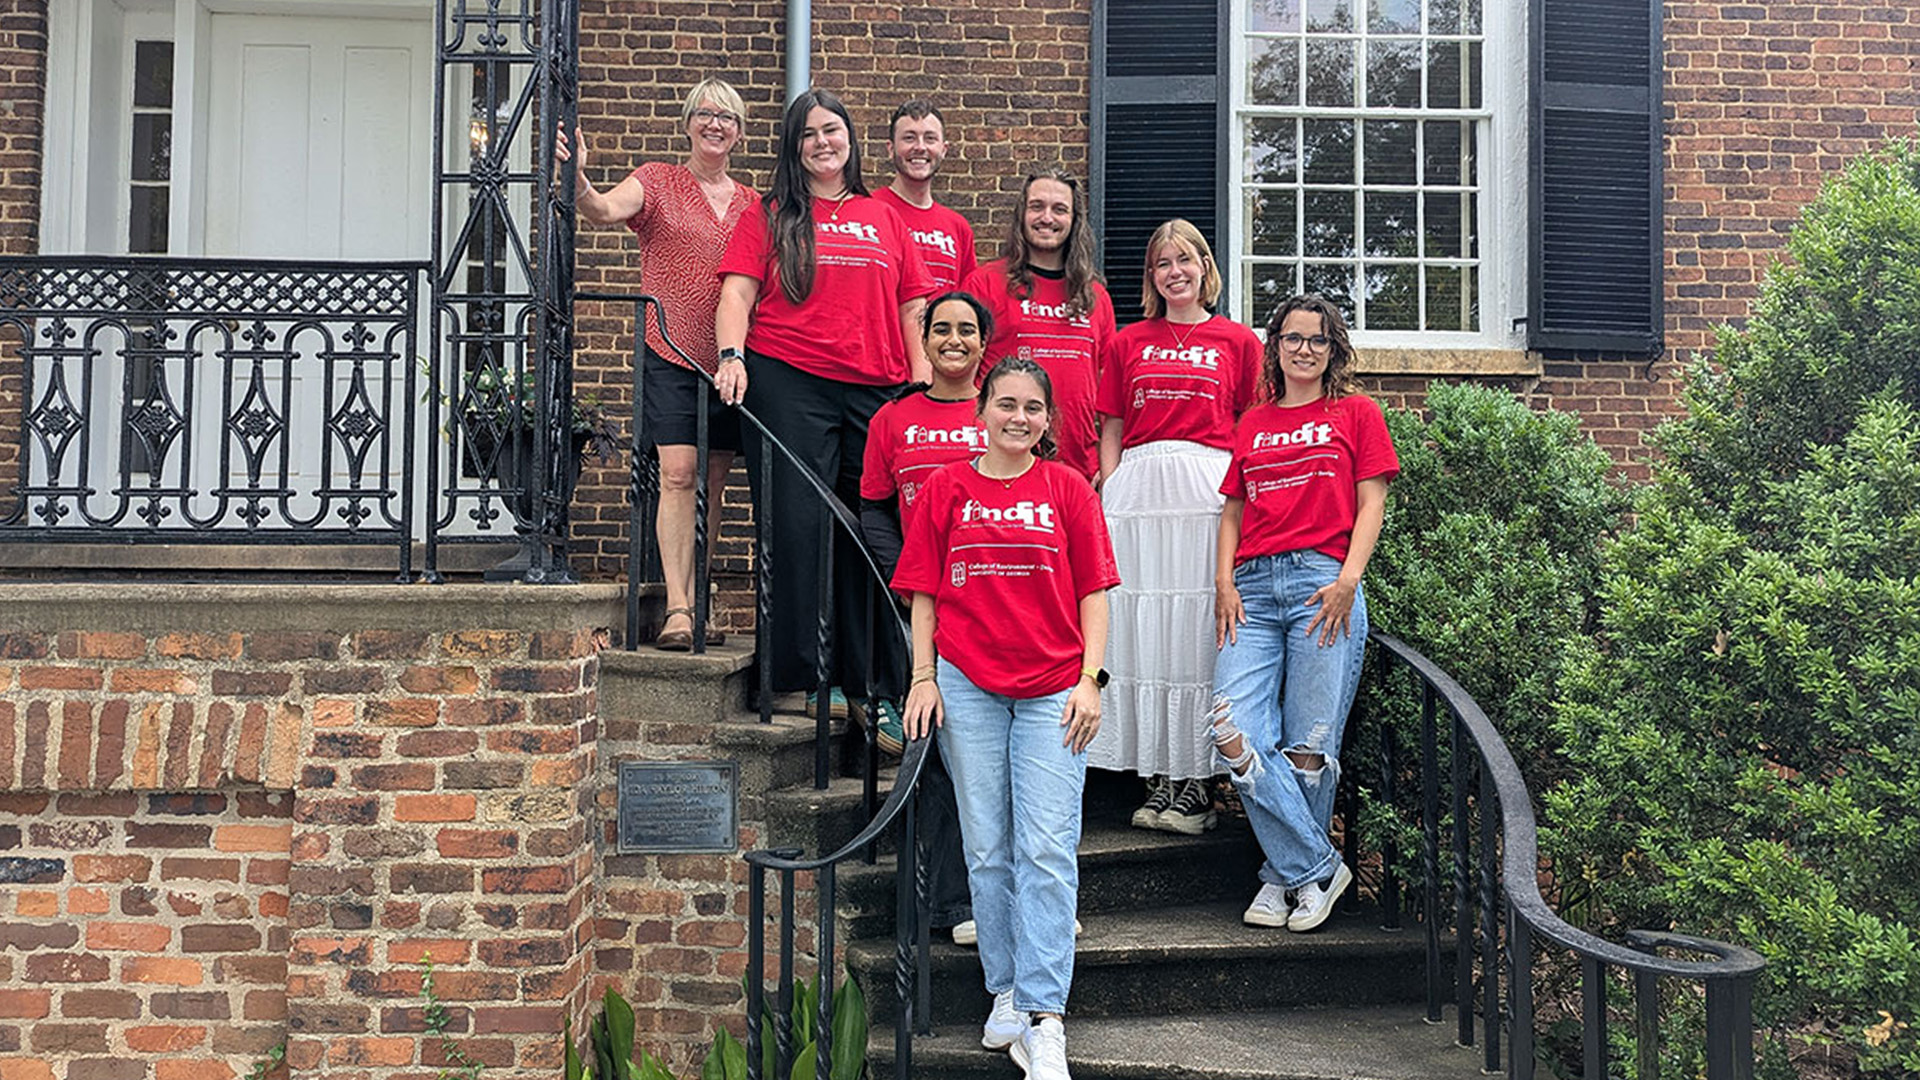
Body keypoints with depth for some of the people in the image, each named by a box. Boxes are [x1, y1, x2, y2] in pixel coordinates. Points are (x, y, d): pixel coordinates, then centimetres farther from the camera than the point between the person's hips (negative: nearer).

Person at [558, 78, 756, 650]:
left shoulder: (751, 204, 14)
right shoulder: (658, 181, 3)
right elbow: (603, 210, -16)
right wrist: (578, 179, -36)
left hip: (728, 361, 4)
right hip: (671, 351, -4)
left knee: (712, 482, 6)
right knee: (678, 474, -12)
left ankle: (695, 604, 14)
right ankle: (677, 609, -12)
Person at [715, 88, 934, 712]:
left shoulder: (884, 219, 19)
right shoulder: (770, 216, 11)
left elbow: (912, 309, 16)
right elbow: (738, 292, 2)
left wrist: (923, 385, 5)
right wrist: (732, 355, -16)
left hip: (876, 391, 3)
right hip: (788, 385, -3)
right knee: (798, 527, -6)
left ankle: (864, 679, 12)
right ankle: (800, 674, 3)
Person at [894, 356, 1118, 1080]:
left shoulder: (1067, 489, 6)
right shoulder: (946, 488, 8)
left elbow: (1094, 592, 5)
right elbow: (924, 593, 8)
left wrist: (1090, 679, -4)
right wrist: (923, 678, -1)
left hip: (1052, 692, -1)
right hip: (967, 688, 1)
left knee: (1047, 851, -6)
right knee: (988, 851, 8)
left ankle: (1043, 1018, -3)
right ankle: (1006, 995, 21)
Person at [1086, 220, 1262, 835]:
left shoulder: (1236, 341, 10)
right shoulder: (1127, 344, 16)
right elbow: (1110, 433, 15)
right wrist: (1109, 500, 4)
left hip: (1210, 490, -2)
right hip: (1137, 487, 2)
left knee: (1200, 630, -4)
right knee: (1141, 628, -1)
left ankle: (1197, 785, 2)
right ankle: (1159, 779, 8)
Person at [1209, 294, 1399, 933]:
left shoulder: (1355, 413, 13)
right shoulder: (1251, 424, 22)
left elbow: (1371, 502, 6)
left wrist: (1348, 579, -8)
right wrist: (1224, 581, 5)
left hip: (1322, 583, -3)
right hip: (1254, 587, 3)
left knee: (1308, 747, -5)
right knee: (1235, 734, -13)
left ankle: (1287, 874, 14)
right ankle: (1316, 867, -3)